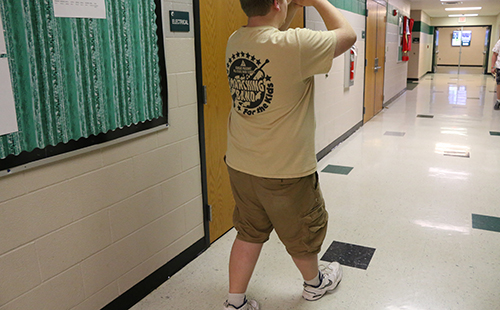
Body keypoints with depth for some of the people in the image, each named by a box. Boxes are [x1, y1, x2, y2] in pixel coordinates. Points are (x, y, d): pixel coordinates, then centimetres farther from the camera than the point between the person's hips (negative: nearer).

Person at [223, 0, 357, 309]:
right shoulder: (294, 45, -25)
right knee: (302, 236, 20)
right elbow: (348, 34, -8)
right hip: (286, 171, -5)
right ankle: (314, 283, 47)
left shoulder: (235, 41, -3)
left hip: (240, 165, 6)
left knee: (249, 233, 21)